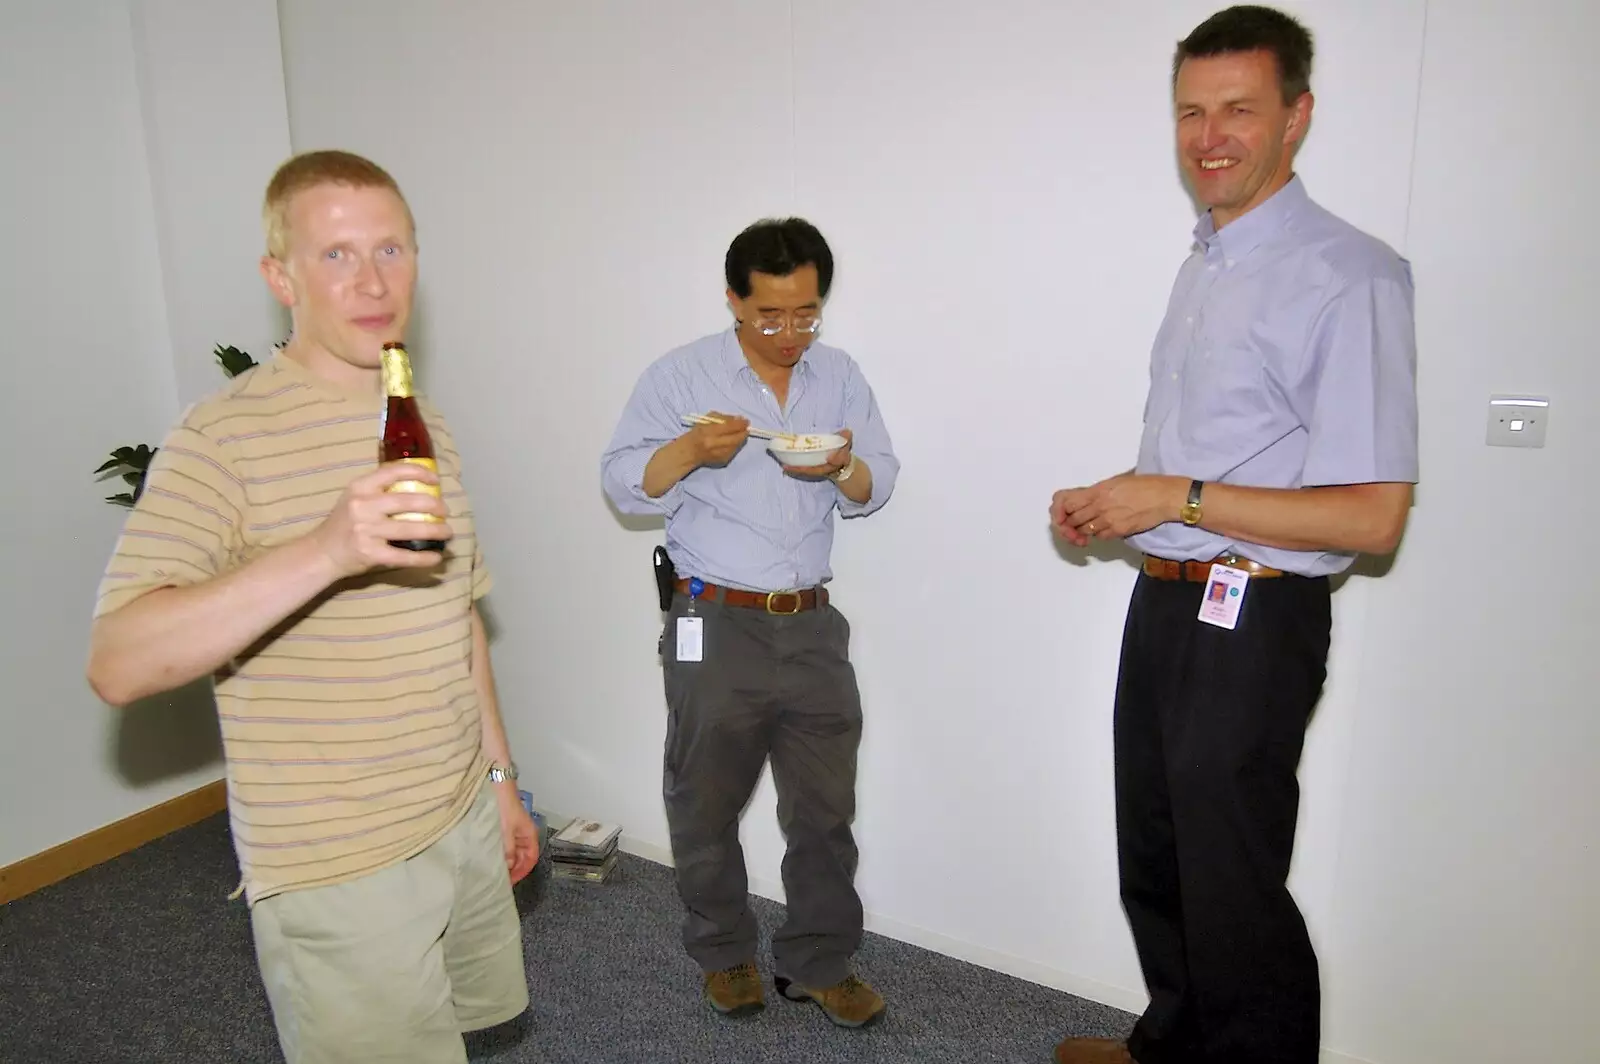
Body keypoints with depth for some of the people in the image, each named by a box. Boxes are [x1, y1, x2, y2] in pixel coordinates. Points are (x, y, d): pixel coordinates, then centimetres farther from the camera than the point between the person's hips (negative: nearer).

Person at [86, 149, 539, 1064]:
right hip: (337, 866, -7)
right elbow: (119, 665, -25)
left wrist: (499, 774, 15)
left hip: (467, 821, 7)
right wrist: (325, 551, -37)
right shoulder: (226, 436, -16)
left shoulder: (426, 426, 8)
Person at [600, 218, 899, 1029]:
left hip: (813, 626, 3)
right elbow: (622, 483, -4)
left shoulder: (840, 376, 7)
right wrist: (690, 449, -22)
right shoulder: (680, 376, -3)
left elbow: (876, 486, 7)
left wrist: (845, 468, -16)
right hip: (715, 627, -2)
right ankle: (723, 954, 32)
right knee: (706, 803, 10)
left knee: (825, 807, 10)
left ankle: (817, 962, 27)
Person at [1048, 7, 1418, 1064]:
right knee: (1153, 861, 22)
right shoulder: (1204, 265, 13)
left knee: (1231, 891, 5)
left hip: (1251, 621, -9)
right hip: (1164, 604, 9)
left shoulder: (1347, 276, -16)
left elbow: (1372, 515, -20)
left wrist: (1178, 498, -19)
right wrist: (1115, 500, 4)